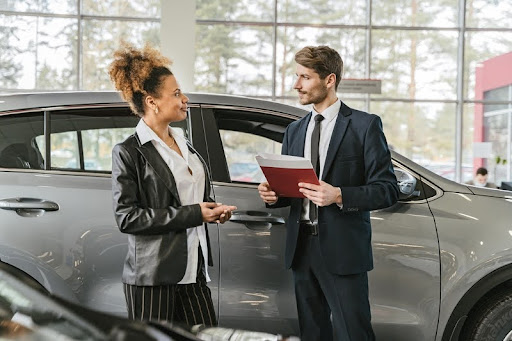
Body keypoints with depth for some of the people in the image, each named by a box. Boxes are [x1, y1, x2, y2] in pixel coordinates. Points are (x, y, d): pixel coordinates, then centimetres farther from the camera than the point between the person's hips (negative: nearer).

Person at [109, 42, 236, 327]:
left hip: (193, 271, 7)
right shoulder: (129, 152, -8)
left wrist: (212, 210, 5)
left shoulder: (184, 145, 15)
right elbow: (126, 217, -15)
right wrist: (192, 214, -16)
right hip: (152, 275, -7)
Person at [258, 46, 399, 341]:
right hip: (302, 248, 6)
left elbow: (388, 190, -8)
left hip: (342, 250, -6)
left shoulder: (365, 125, -3)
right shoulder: (294, 130, 16)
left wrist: (339, 195, -21)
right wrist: (274, 194, -3)